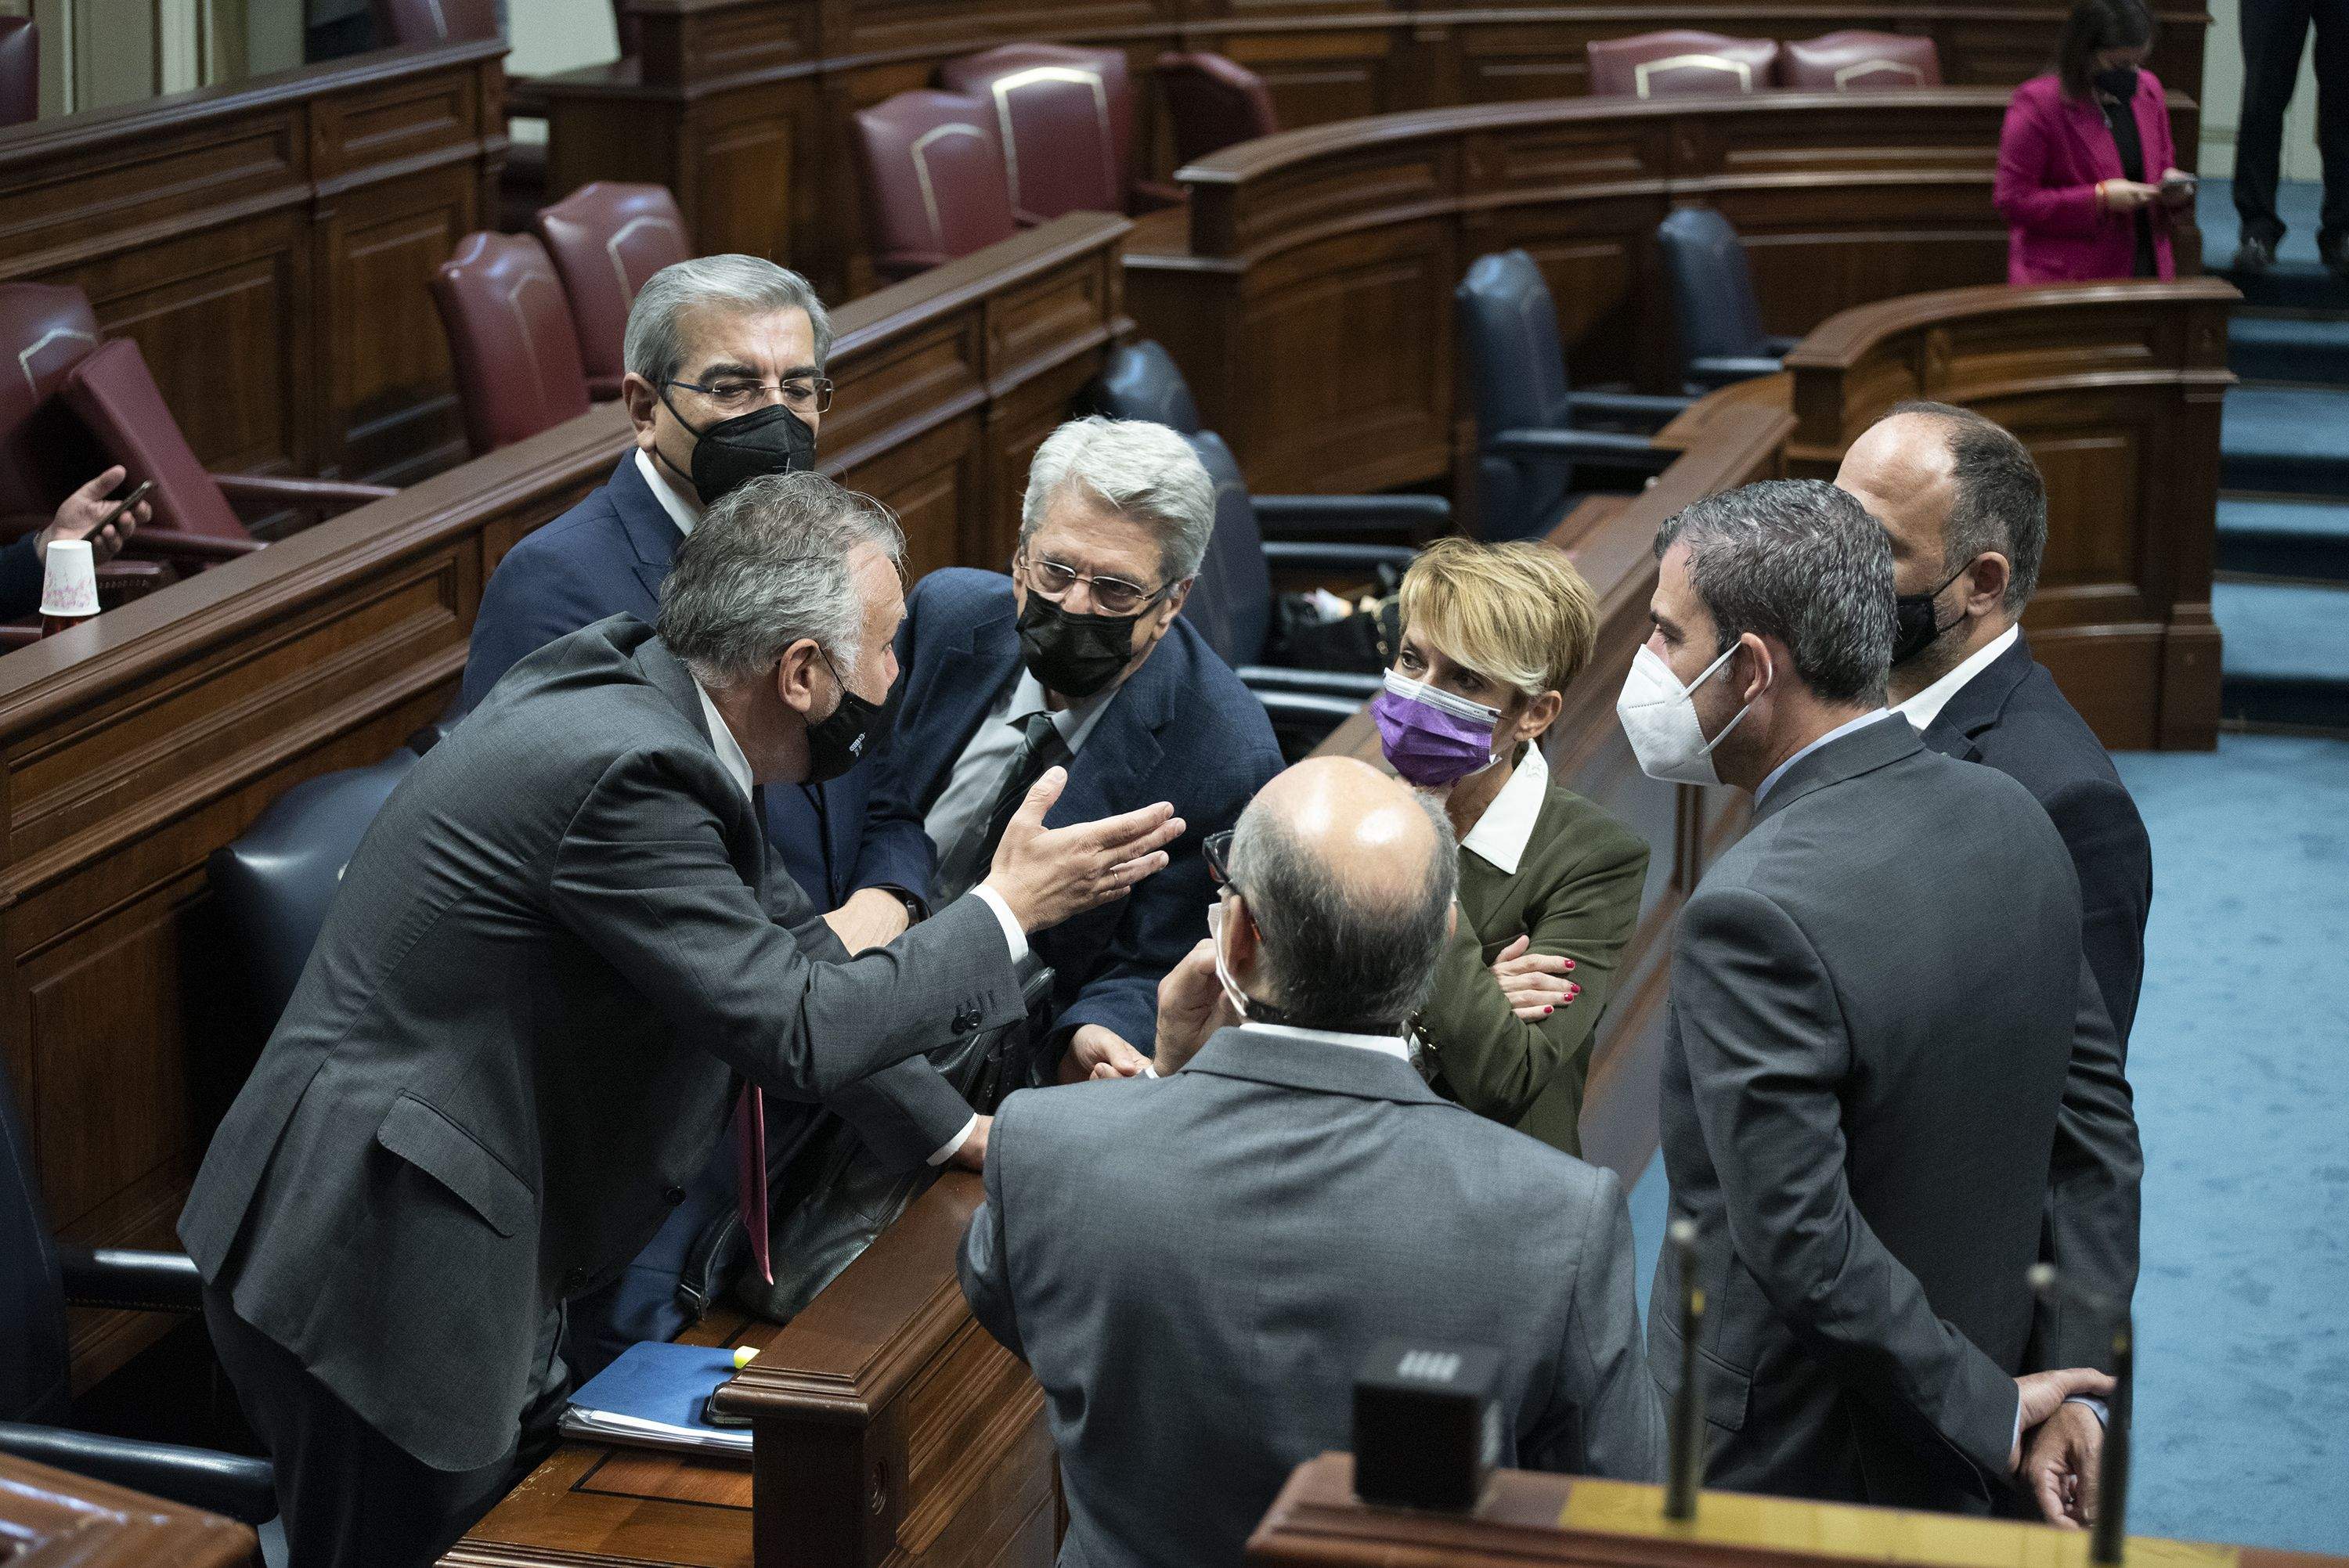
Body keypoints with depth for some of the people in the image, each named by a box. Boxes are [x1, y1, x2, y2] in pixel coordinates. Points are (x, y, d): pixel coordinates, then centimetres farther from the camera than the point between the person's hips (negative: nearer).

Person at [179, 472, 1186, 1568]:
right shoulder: (621, 771, -25)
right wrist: (1007, 910, -11)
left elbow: (791, 950, 13)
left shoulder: (634, 687, 4)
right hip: (378, 1274, -9)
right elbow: (796, 1034, -21)